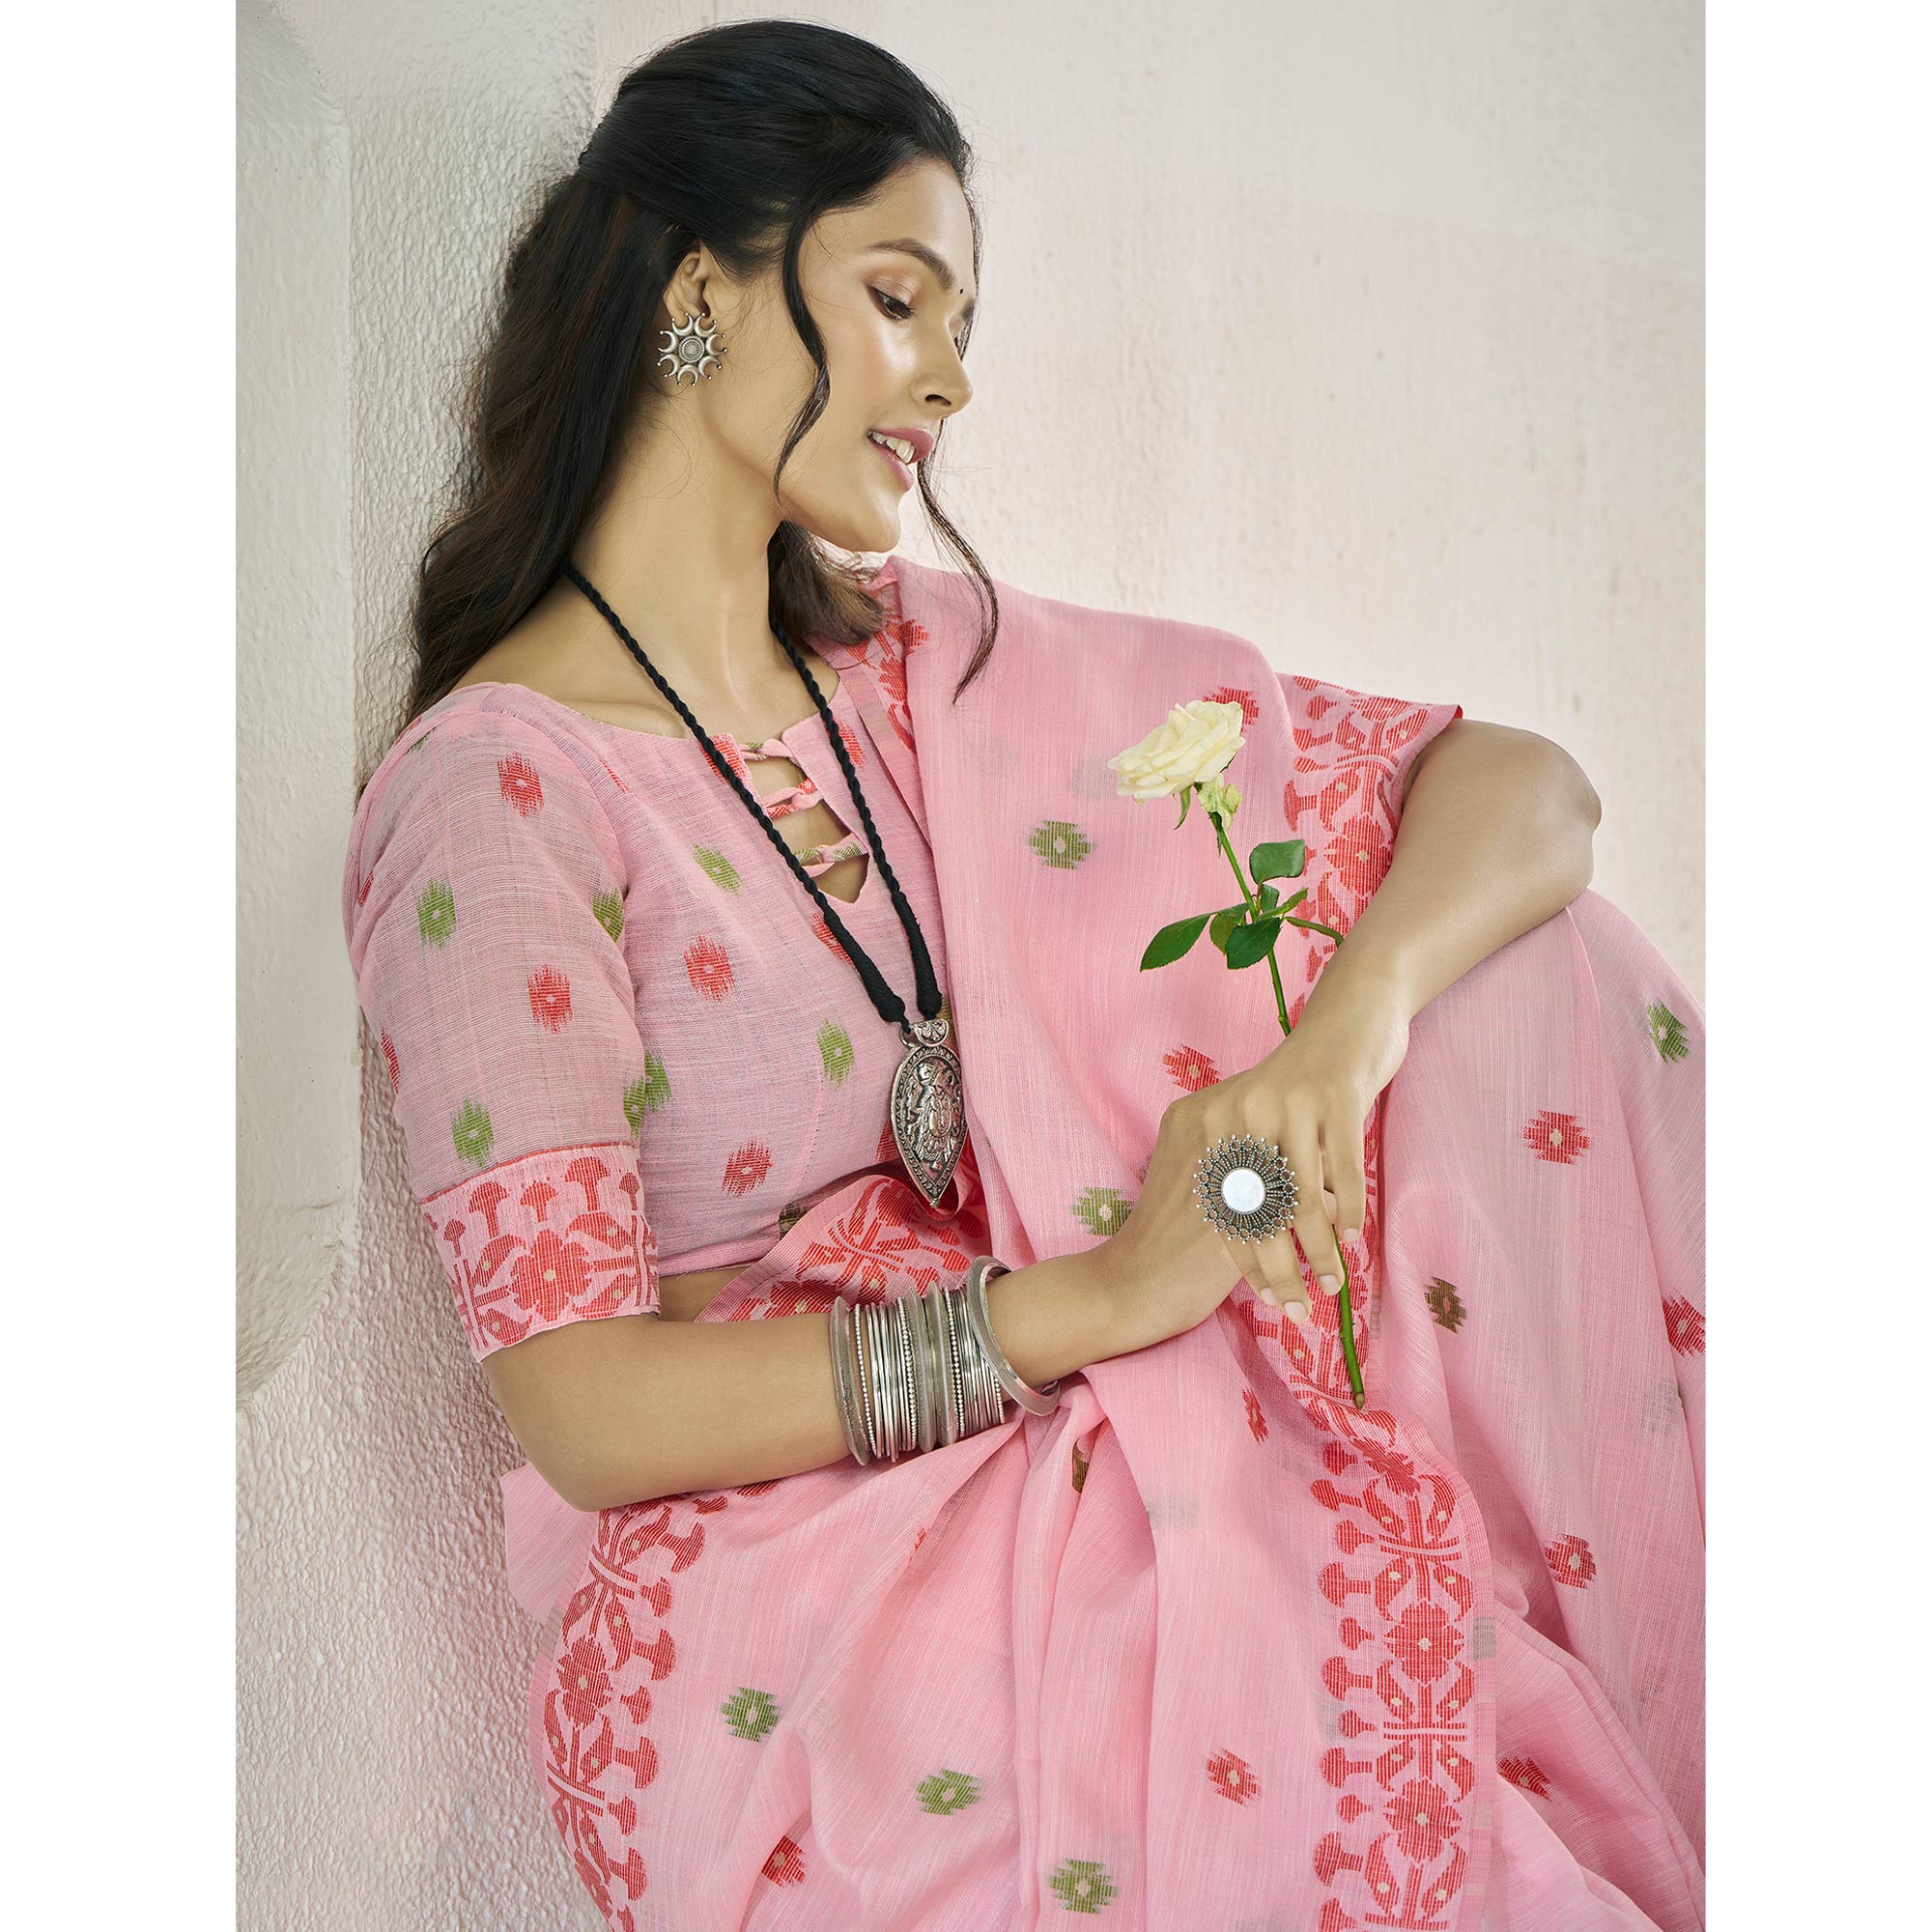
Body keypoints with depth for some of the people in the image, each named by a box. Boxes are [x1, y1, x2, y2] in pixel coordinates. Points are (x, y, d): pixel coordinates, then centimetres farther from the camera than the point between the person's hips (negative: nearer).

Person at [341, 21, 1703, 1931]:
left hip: (1094, 1476, 6)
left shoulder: (936, 668, 8)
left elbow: (1517, 778, 3)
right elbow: (587, 1412, -14)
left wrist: (1348, 1023, -18)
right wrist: (1089, 1294, -21)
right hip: (772, 1571, -6)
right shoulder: (490, 796, -10)